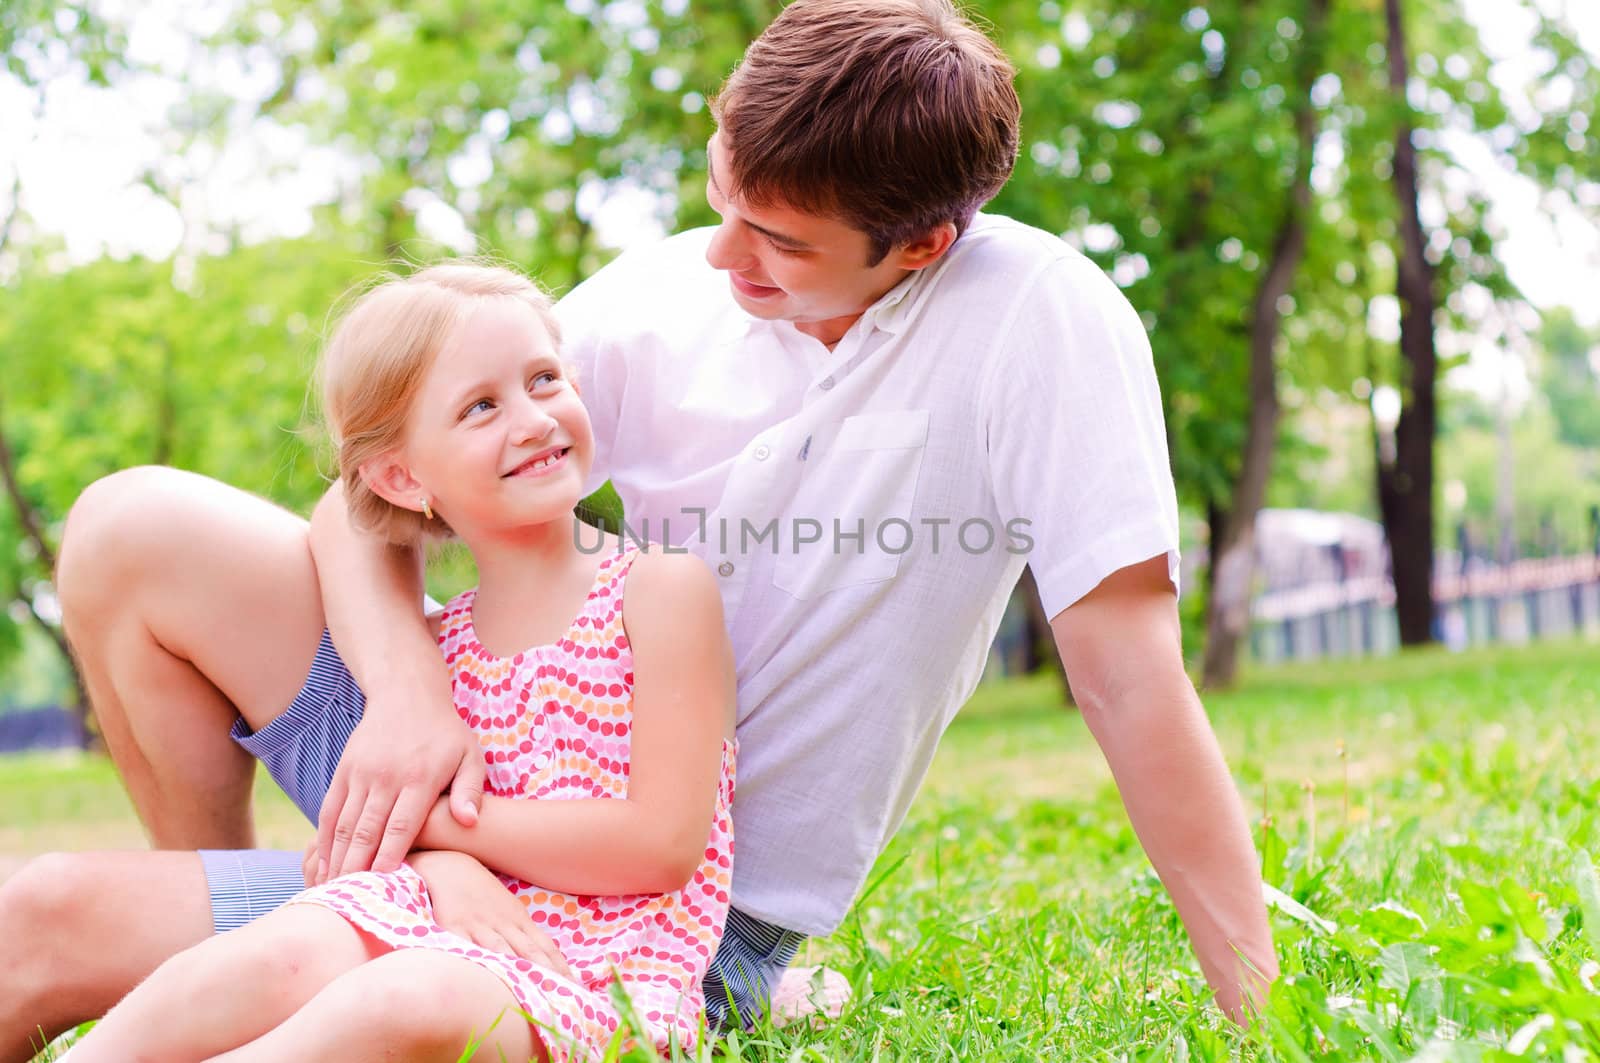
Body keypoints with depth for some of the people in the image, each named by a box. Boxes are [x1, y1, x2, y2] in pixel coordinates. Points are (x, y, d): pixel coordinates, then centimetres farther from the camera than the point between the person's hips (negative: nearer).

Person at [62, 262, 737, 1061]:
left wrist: (436, 817, -4)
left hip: (602, 970, -4)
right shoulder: (436, 639, 14)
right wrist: (464, 884, -17)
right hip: (462, 926, 4)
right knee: (280, 957, -28)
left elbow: (664, 844, -10)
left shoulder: (663, 588, -2)